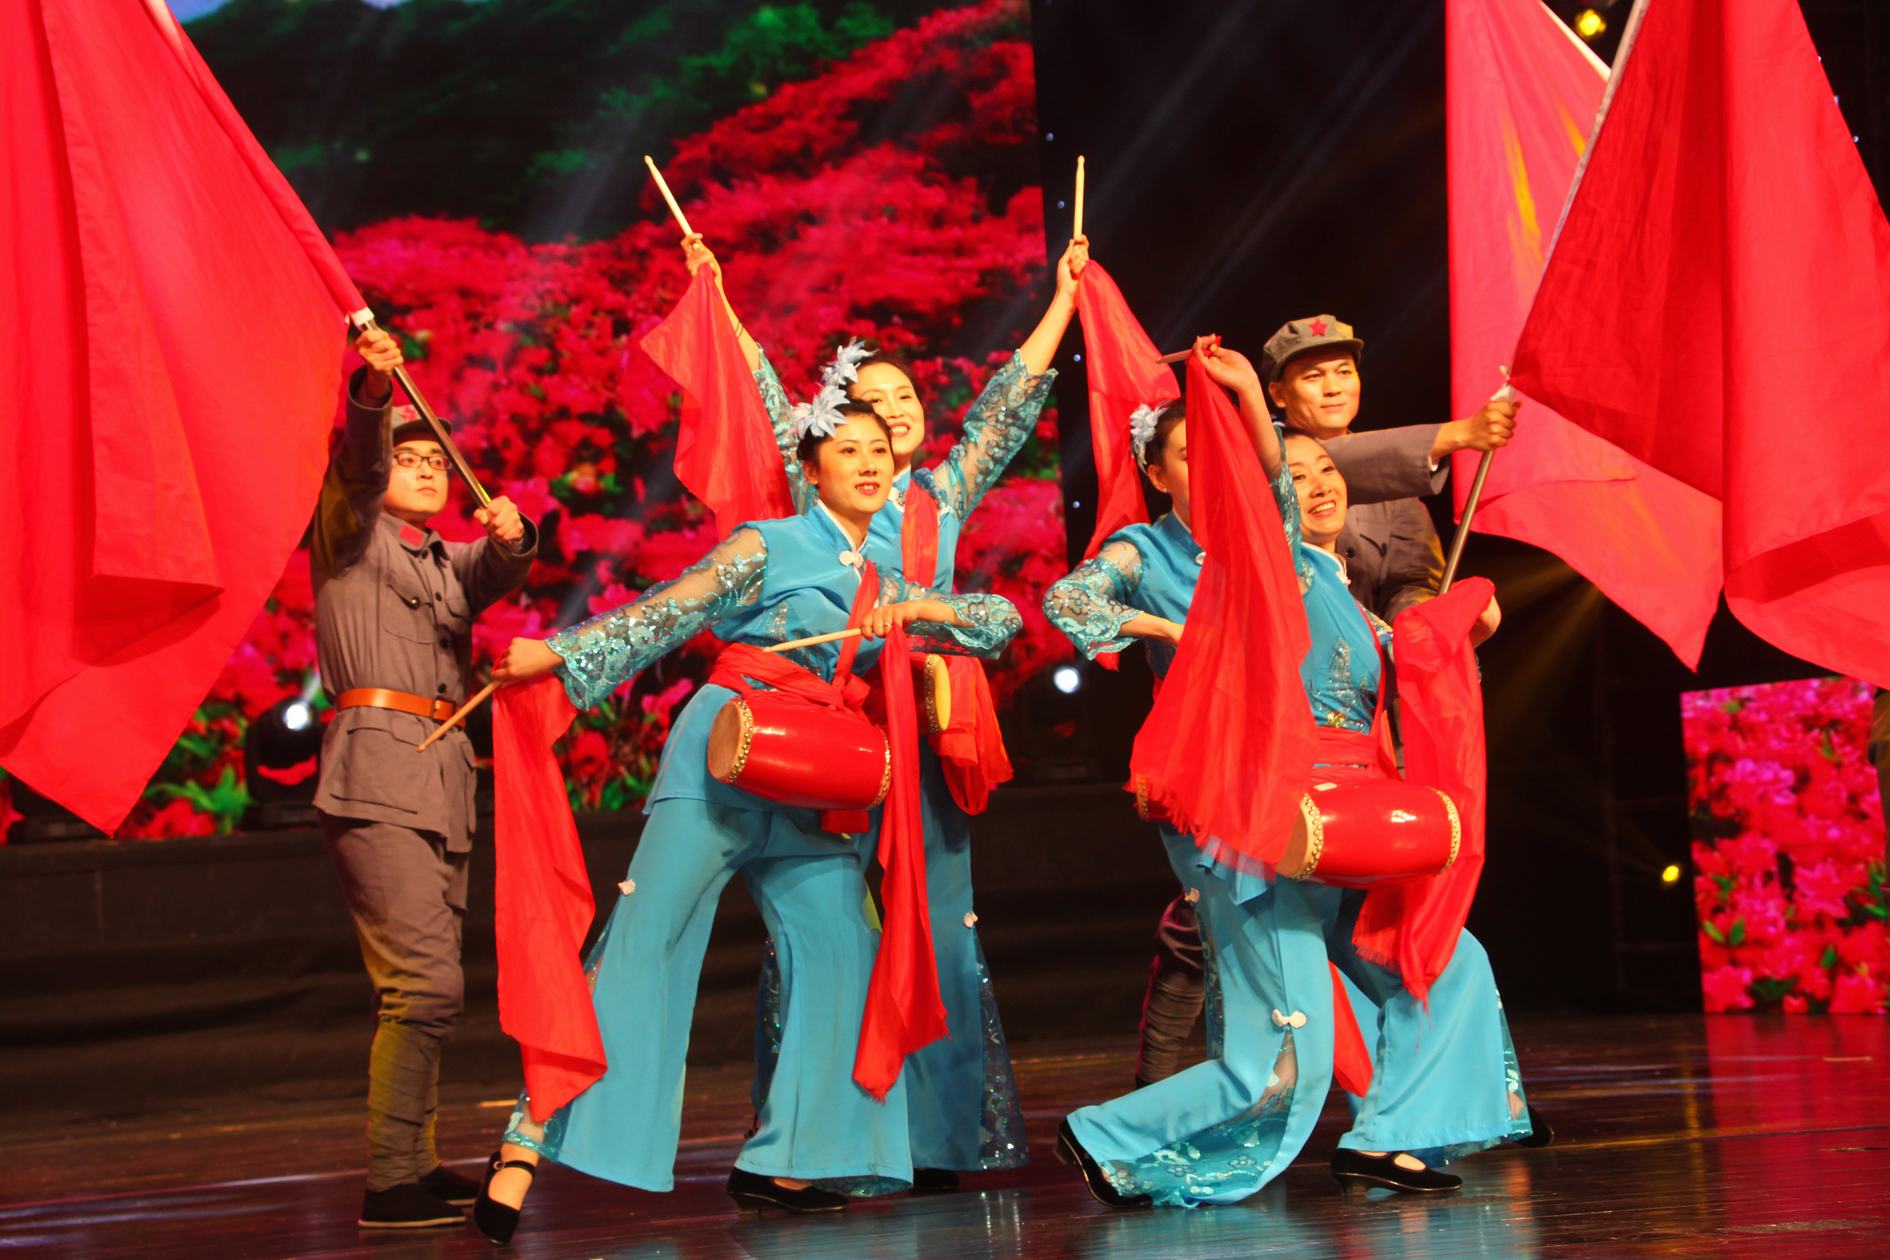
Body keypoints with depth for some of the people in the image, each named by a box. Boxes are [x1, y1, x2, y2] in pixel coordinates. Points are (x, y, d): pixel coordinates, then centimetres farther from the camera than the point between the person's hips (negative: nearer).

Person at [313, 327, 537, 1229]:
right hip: (375, 767, -7)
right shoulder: (350, 536, 9)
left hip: (444, 773, 7)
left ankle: (415, 1164, 13)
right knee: (427, 980, -15)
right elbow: (357, 469, -11)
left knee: (420, 984, 7)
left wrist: (510, 536, -21)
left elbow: (498, 576, 3)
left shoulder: (452, 561, 24)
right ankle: (389, 1185, -14)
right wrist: (371, 394, -31)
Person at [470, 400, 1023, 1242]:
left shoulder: (885, 586, 18)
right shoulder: (769, 548, 2)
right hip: (722, 759, -6)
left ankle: (778, 1163, 5)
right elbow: (663, 614, -6)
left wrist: (920, 612, -3)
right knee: (643, 943, -13)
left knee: (838, 948, -3)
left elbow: (1003, 620, 16)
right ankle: (526, 1146, -14)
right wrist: (558, 653, -17)